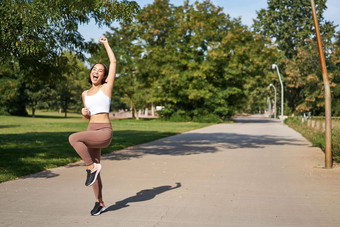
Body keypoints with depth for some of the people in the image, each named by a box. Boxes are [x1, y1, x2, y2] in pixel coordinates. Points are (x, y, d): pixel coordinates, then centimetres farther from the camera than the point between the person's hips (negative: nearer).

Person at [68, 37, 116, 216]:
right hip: (91, 131, 6)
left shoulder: (107, 87, 1)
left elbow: (113, 62, -2)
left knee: (74, 138, -30)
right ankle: (99, 203, 26)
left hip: (105, 132, -6)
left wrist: (106, 44, 9)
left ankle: (92, 166, -13)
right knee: (94, 172, 9)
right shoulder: (85, 94, 16)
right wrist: (84, 113, 0)